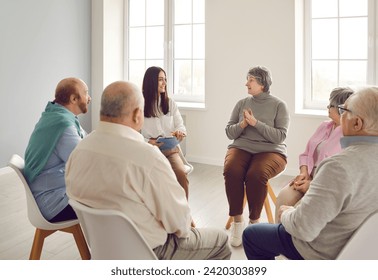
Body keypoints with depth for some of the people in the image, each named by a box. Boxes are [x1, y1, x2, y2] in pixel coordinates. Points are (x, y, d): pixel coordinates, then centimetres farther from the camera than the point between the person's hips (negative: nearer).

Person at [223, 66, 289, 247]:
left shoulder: (279, 105, 2)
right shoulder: (242, 103, 12)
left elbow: (280, 136, -8)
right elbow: (229, 132, 11)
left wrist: (256, 123, -16)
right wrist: (242, 124, -10)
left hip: (270, 150, -3)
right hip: (241, 148, 3)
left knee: (256, 174, -35)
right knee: (231, 171, -31)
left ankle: (254, 221, -14)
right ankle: (237, 220, -16)